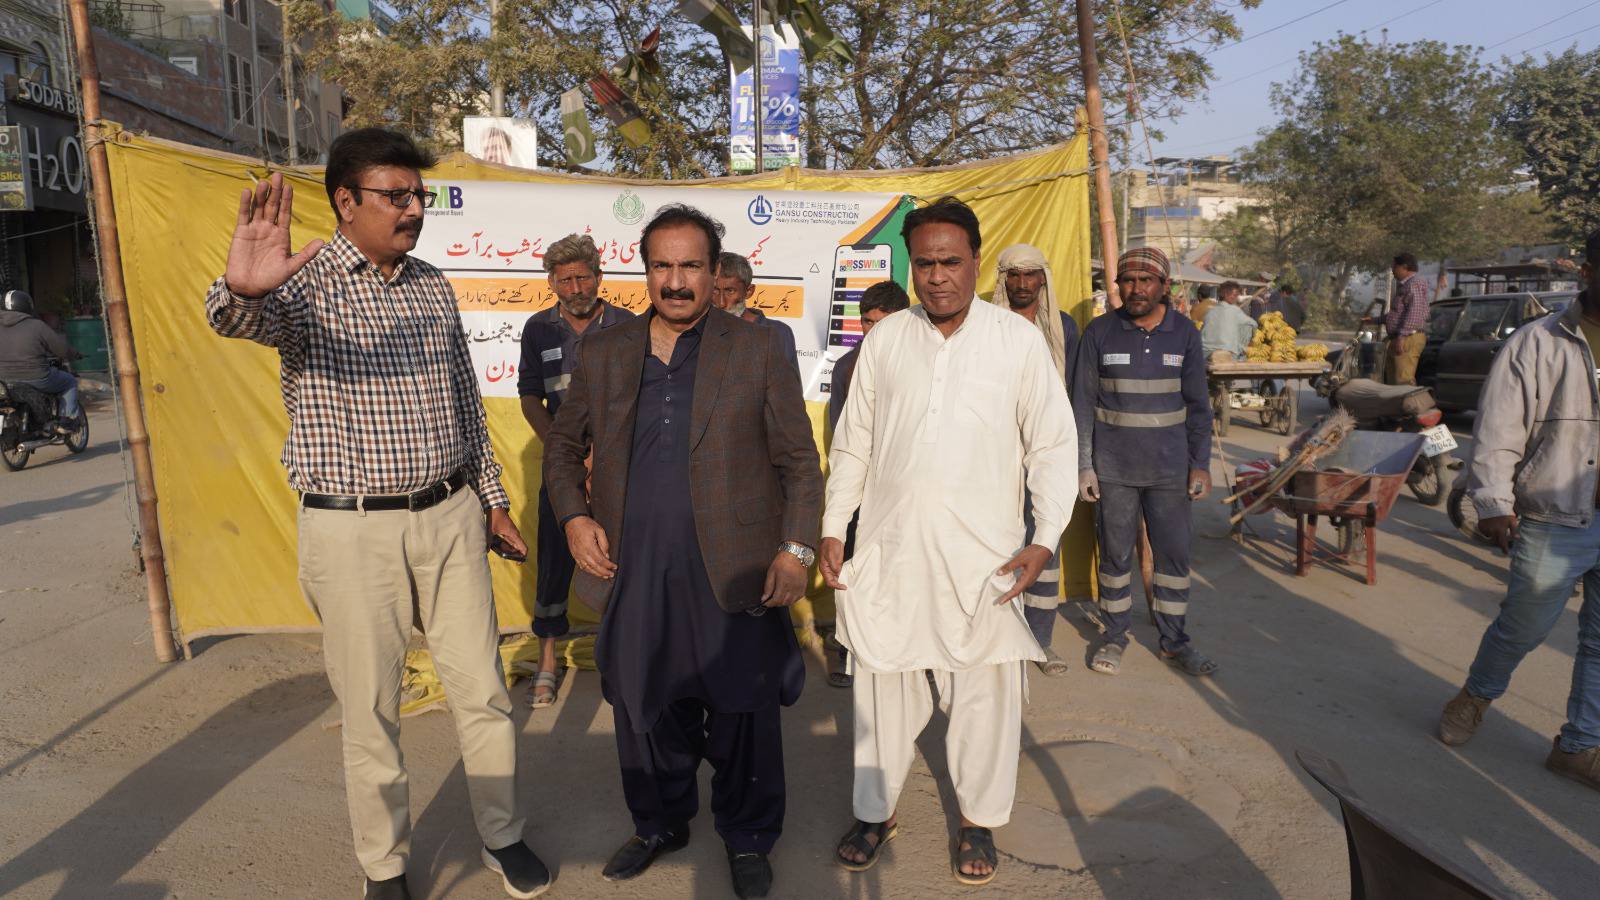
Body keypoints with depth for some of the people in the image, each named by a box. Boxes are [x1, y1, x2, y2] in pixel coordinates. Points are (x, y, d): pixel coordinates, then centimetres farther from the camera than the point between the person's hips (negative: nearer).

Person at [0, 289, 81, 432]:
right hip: (35, 379, -6)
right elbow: (62, 350, -7)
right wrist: (75, 355, 15)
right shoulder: (36, 326, -11)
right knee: (70, 382, 18)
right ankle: (64, 423, 6)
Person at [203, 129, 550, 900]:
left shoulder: (434, 287, 8)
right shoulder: (306, 283, -8)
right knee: (370, 712, 9)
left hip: (450, 518, 4)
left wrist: (492, 500, 15)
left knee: (483, 691, 11)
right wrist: (242, 289, -56)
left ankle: (501, 835, 31)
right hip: (351, 529, -4)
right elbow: (243, 320, -32)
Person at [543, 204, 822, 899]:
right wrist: (574, 517, 1)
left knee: (743, 713, 9)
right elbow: (563, 447, 17)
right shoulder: (602, 354, 7)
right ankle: (659, 824, 40)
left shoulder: (758, 350, -1)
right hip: (635, 574, 3)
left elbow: (799, 461, 1)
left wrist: (796, 549, -7)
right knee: (643, 709, 16)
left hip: (733, 574, -2)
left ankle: (748, 839, 33)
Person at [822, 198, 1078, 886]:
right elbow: (852, 445, 11)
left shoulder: (1018, 339, 0)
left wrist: (1046, 539, -7)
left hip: (983, 552, -1)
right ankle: (875, 810, 30)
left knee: (986, 691, 7)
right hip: (888, 549, 2)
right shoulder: (884, 340, 6)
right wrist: (832, 530, 7)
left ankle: (979, 821, 28)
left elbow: (1052, 445, 1)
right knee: (881, 684, 10)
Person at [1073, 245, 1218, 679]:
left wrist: (1201, 463, 2)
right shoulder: (1100, 333, -3)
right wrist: (1083, 465, -4)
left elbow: (1197, 404, 6)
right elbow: (1083, 402, -1)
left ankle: (1174, 640, 22)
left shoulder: (1184, 333, 1)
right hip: (1113, 467, -1)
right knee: (1115, 553, 7)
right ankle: (1115, 635, 24)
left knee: (1174, 553, 7)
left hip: (1169, 466, 1)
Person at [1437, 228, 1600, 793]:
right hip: (1553, 524, -3)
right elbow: (1497, 433, -10)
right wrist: (1493, 503, -18)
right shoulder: (1538, 345, -8)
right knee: (1522, 629, 11)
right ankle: (1477, 695, 39)